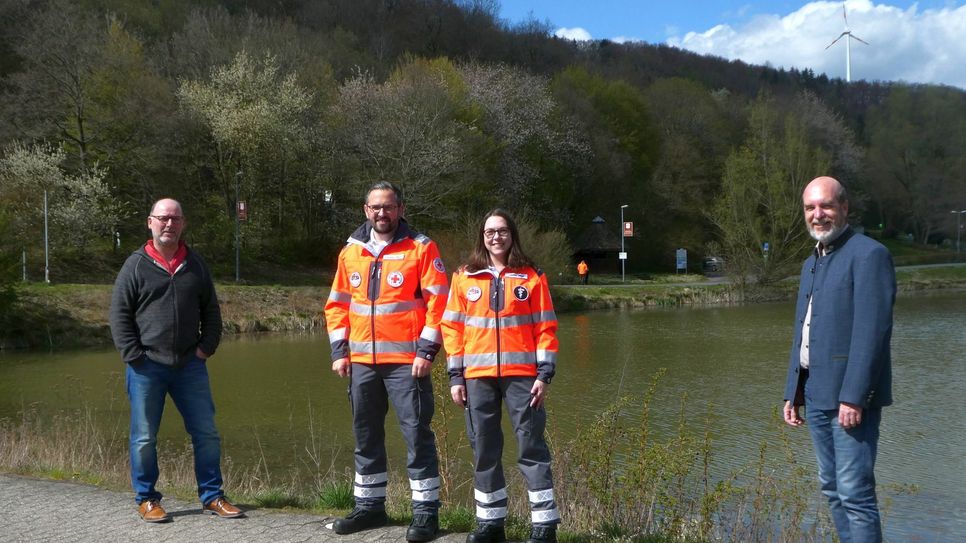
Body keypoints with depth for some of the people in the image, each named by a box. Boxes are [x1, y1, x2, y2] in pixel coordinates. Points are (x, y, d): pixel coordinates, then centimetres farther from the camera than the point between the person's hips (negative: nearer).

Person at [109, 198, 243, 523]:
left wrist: (206, 347, 2)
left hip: (190, 365, 3)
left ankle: (212, 496, 15)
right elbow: (119, 315, -2)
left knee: (206, 434, 4)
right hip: (147, 366, -3)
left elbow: (211, 311, 14)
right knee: (144, 438, 5)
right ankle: (146, 500, 19)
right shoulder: (136, 265, -1)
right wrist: (133, 356, -9)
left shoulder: (195, 265, 10)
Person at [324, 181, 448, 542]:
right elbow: (337, 305, 15)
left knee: (416, 434, -5)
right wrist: (340, 351, 7)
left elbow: (438, 301, -8)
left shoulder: (421, 248, -3)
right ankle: (370, 505, 27)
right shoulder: (351, 252, 12)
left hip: (406, 362, -5)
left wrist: (426, 350, -14)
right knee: (366, 436, 14)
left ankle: (426, 511, 3)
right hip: (361, 362, 6)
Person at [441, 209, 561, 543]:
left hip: (521, 374, -2)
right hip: (477, 376, 2)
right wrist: (455, 376, 2)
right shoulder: (464, 277, 8)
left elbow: (545, 327, 3)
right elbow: (453, 327, 8)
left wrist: (544, 374, -5)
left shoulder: (531, 276, 4)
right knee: (483, 449, 8)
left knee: (531, 446, -2)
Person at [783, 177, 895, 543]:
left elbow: (872, 331, -17)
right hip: (816, 396, 9)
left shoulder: (868, 254, -9)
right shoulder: (811, 264, 18)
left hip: (850, 398, -8)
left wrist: (853, 396, -22)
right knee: (833, 489, 13)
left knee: (855, 493, -9)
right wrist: (792, 392, 14)